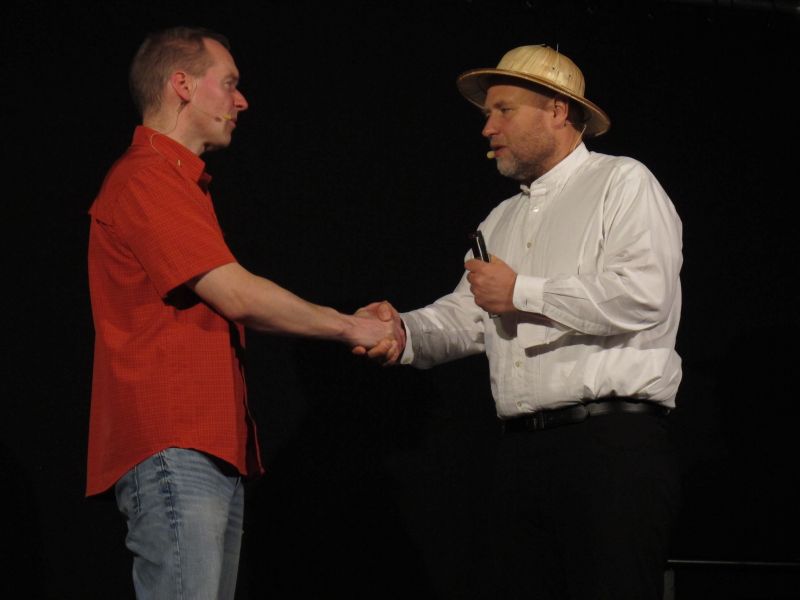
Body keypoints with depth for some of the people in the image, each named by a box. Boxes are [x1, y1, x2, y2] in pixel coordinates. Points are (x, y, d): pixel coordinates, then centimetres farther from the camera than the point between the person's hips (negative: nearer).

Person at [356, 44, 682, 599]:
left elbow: (644, 295, -14)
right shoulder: (503, 220, 26)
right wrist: (403, 331, -4)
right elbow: (464, 318, 18)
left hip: (612, 447, -7)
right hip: (522, 449, 7)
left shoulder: (622, 184, 1)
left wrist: (522, 293, -8)